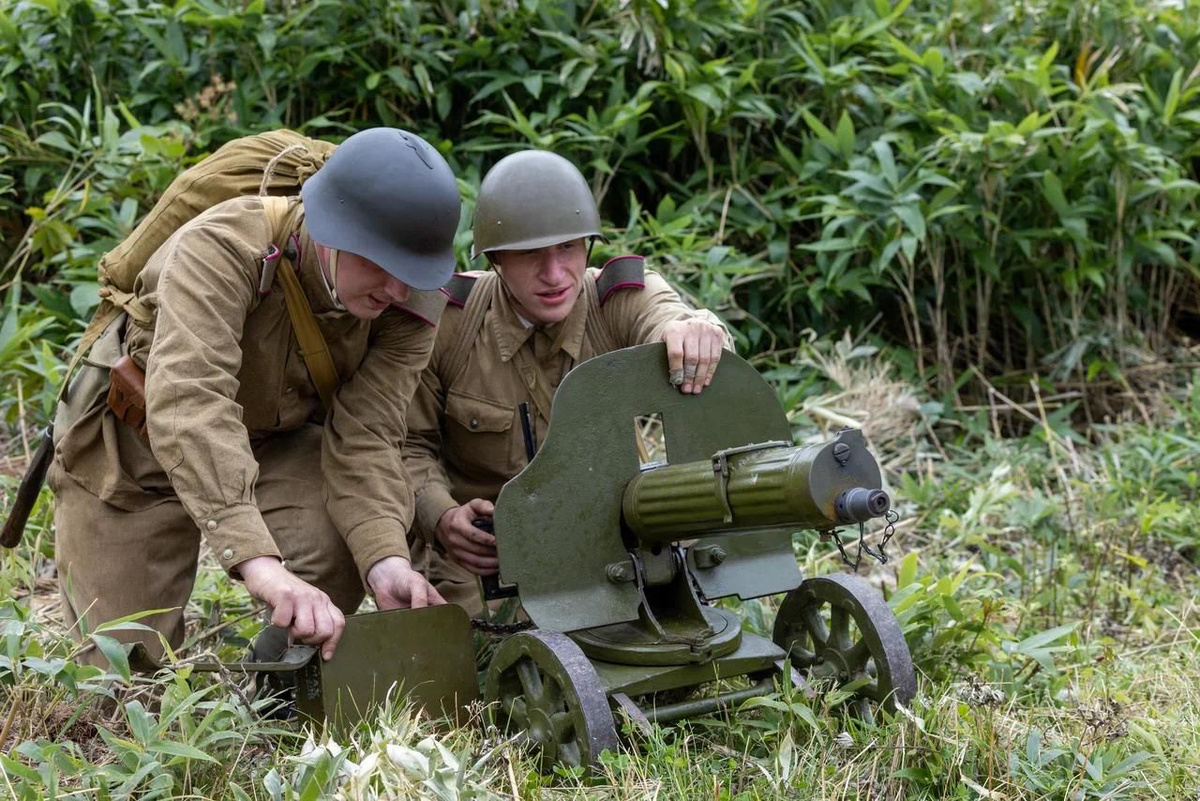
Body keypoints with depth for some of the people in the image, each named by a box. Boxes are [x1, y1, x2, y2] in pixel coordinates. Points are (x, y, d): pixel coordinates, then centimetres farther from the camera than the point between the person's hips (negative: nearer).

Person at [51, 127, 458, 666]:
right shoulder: (221, 248, -37)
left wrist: (385, 561, -44)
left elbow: (365, 438, -24)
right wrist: (259, 562, -61)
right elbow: (188, 404, -49)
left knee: (342, 538, -29)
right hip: (138, 443, -3)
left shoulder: (411, 302, -21)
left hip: (277, 440, 3)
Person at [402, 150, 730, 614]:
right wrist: (441, 517, -25)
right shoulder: (444, 321, -14)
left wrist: (693, 332, -62)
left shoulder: (624, 301, -13)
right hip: (477, 543, -2)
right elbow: (409, 444, -5)